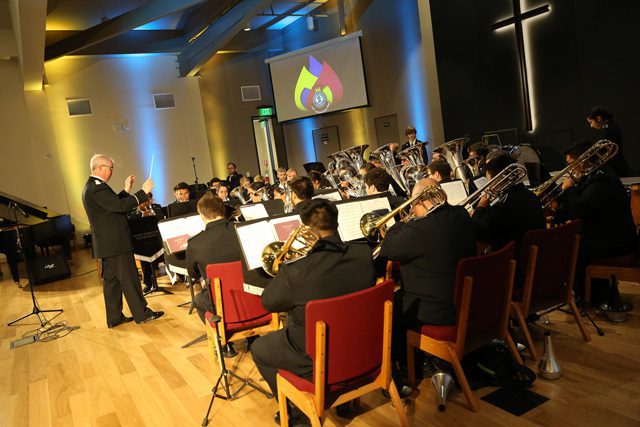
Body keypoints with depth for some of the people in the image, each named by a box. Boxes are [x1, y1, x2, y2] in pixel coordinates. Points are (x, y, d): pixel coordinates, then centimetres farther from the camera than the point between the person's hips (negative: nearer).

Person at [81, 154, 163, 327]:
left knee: (111, 280, 13)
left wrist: (126, 189, 14)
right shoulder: (98, 187, -18)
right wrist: (143, 192, -21)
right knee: (129, 279, -2)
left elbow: (114, 204, 18)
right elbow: (121, 206, -26)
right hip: (115, 243, -10)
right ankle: (142, 314, 7)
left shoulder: (91, 186, 15)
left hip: (106, 243, 10)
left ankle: (114, 318, 20)